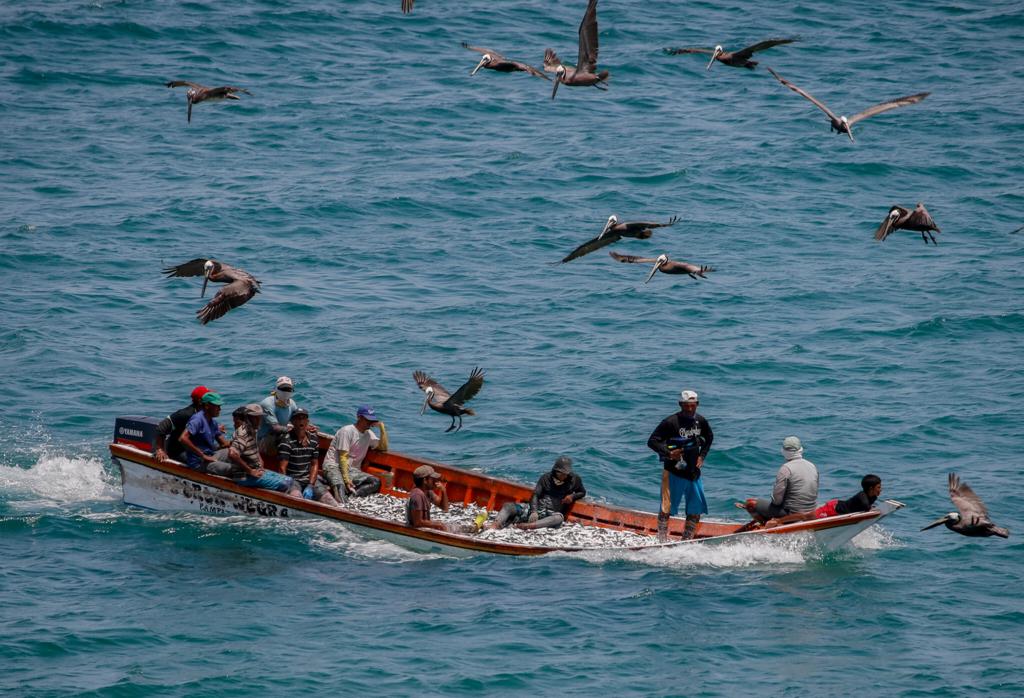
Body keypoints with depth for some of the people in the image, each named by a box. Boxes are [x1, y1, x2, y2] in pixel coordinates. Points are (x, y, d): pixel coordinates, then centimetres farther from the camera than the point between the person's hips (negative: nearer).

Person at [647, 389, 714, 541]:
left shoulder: (700, 421, 4)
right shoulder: (671, 422, -13)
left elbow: (709, 437, 24)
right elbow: (652, 441, -12)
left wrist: (702, 456, 10)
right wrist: (669, 453, -24)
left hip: (693, 471, 6)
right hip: (674, 471, -6)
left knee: (696, 509, 8)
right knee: (667, 508, -6)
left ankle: (686, 541, 19)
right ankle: (662, 540, -2)